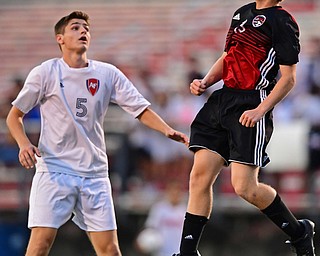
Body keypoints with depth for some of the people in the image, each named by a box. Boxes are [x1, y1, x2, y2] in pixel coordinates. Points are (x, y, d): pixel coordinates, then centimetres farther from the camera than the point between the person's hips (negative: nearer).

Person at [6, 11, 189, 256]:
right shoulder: (45, 73, -1)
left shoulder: (108, 74, 6)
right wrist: (24, 143, -12)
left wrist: (167, 130, -11)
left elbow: (141, 109, 6)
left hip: (94, 174, 3)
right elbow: (14, 116, 6)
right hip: (53, 170, -3)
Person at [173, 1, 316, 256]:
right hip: (222, 100, 8)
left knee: (245, 187, -10)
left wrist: (260, 110, -19)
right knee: (200, 177, 1)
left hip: (250, 107, -8)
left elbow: (288, 78, -10)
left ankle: (299, 232, 12)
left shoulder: (282, 21, -7)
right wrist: (205, 82, 10)